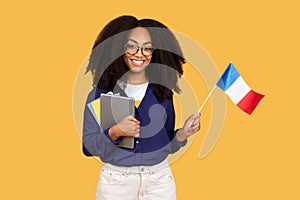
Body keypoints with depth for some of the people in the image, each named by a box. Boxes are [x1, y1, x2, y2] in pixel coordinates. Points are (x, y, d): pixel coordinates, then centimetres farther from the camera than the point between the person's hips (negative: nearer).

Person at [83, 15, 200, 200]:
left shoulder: (163, 91, 0)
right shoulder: (100, 92, -4)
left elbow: (167, 145, 7)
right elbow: (89, 147, -6)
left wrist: (183, 133, -11)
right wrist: (114, 133, -22)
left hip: (160, 180, 1)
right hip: (115, 181, -1)